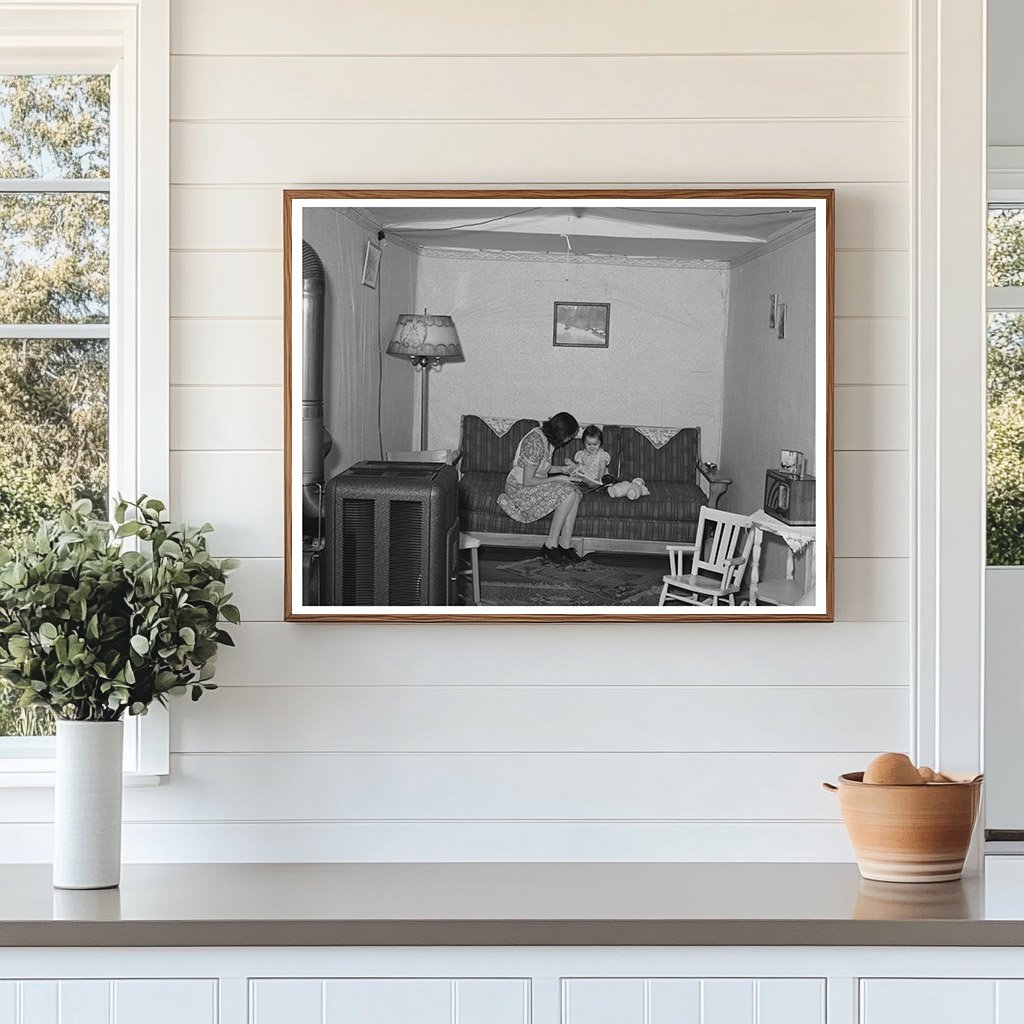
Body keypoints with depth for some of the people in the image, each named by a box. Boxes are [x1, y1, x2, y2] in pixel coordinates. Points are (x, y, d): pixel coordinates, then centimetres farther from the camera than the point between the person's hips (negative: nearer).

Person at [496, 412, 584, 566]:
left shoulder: (546, 438, 4)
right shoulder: (536, 443, -26)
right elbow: (528, 481, -25)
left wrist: (561, 469, 7)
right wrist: (555, 479, -17)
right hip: (519, 488, -9)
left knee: (575, 493, -11)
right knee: (568, 494, -23)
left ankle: (566, 545, -12)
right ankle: (550, 546, -18)